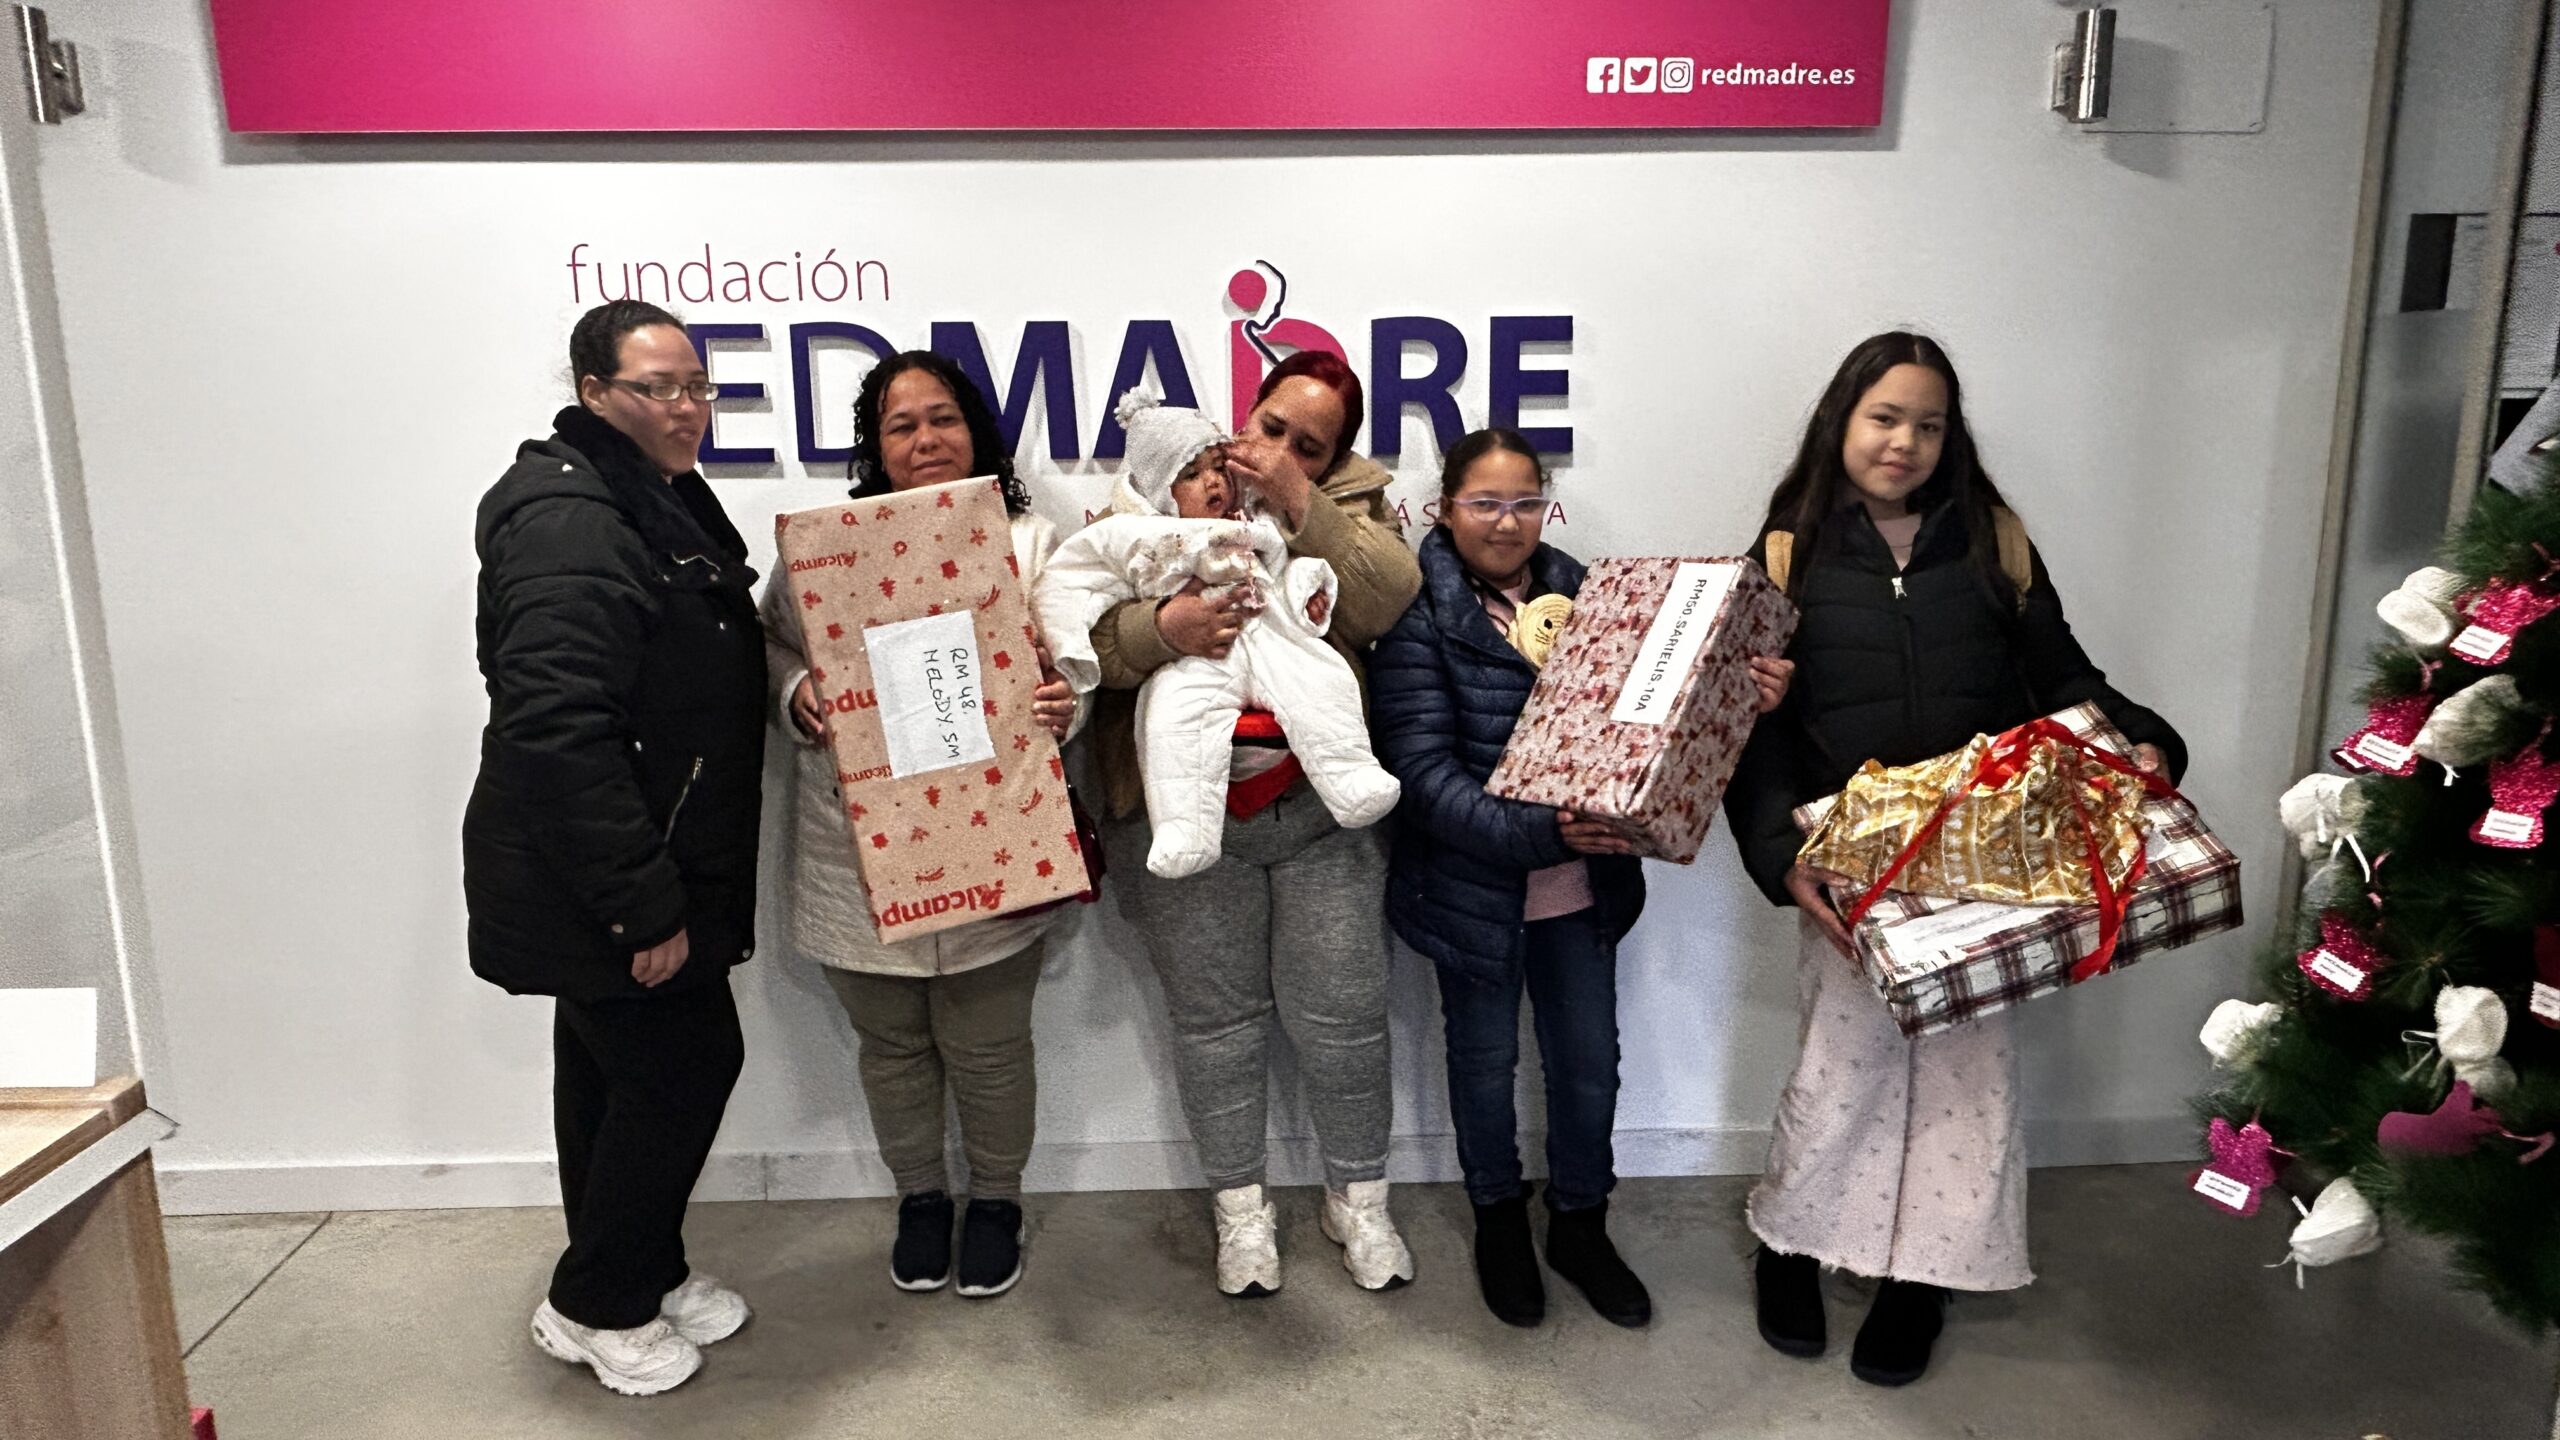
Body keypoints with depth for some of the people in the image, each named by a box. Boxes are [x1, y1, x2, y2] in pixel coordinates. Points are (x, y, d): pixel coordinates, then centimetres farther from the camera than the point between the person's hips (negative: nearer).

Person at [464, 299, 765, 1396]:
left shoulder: (662, 500, 12)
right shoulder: (570, 526, -22)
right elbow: (558, 731, -29)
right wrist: (644, 903, -28)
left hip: (622, 874, 10)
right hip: (590, 883, -10)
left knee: (615, 1072, 19)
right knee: (689, 1057, -2)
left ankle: (644, 1272, 36)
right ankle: (595, 1306, 17)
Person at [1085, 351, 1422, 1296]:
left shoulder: (1350, 504, 6)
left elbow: (1389, 598, -13)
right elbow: (1088, 634, -9)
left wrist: (1296, 500, -19)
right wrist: (1161, 627, -28)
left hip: (1319, 803, 1)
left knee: (1344, 1012, 9)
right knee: (1216, 1016, 12)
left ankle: (1358, 1198, 31)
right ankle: (1239, 1205, 32)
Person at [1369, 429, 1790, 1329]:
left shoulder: (1580, 591, 3)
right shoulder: (1417, 618, -13)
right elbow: (1425, 770, -20)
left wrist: (1747, 696, -16)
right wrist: (1534, 833, -32)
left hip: (1583, 883, 4)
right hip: (1475, 887, -4)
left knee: (1590, 1060, 14)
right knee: (1485, 1059, 16)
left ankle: (1580, 1223, 38)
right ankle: (1498, 1219, 40)